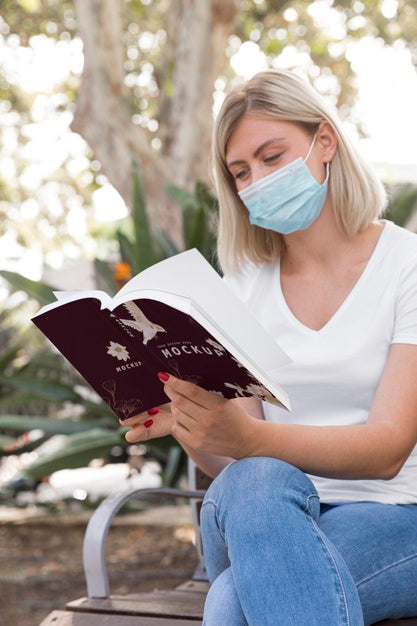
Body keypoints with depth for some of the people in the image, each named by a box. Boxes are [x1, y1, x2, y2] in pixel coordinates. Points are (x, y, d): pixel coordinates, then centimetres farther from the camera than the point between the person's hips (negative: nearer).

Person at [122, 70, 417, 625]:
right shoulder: (243, 284, 11)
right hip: (266, 518, 5)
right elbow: (230, 465, 5)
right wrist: (182, 424, -19)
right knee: (255, 482, -35)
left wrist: (246, 438, -31)